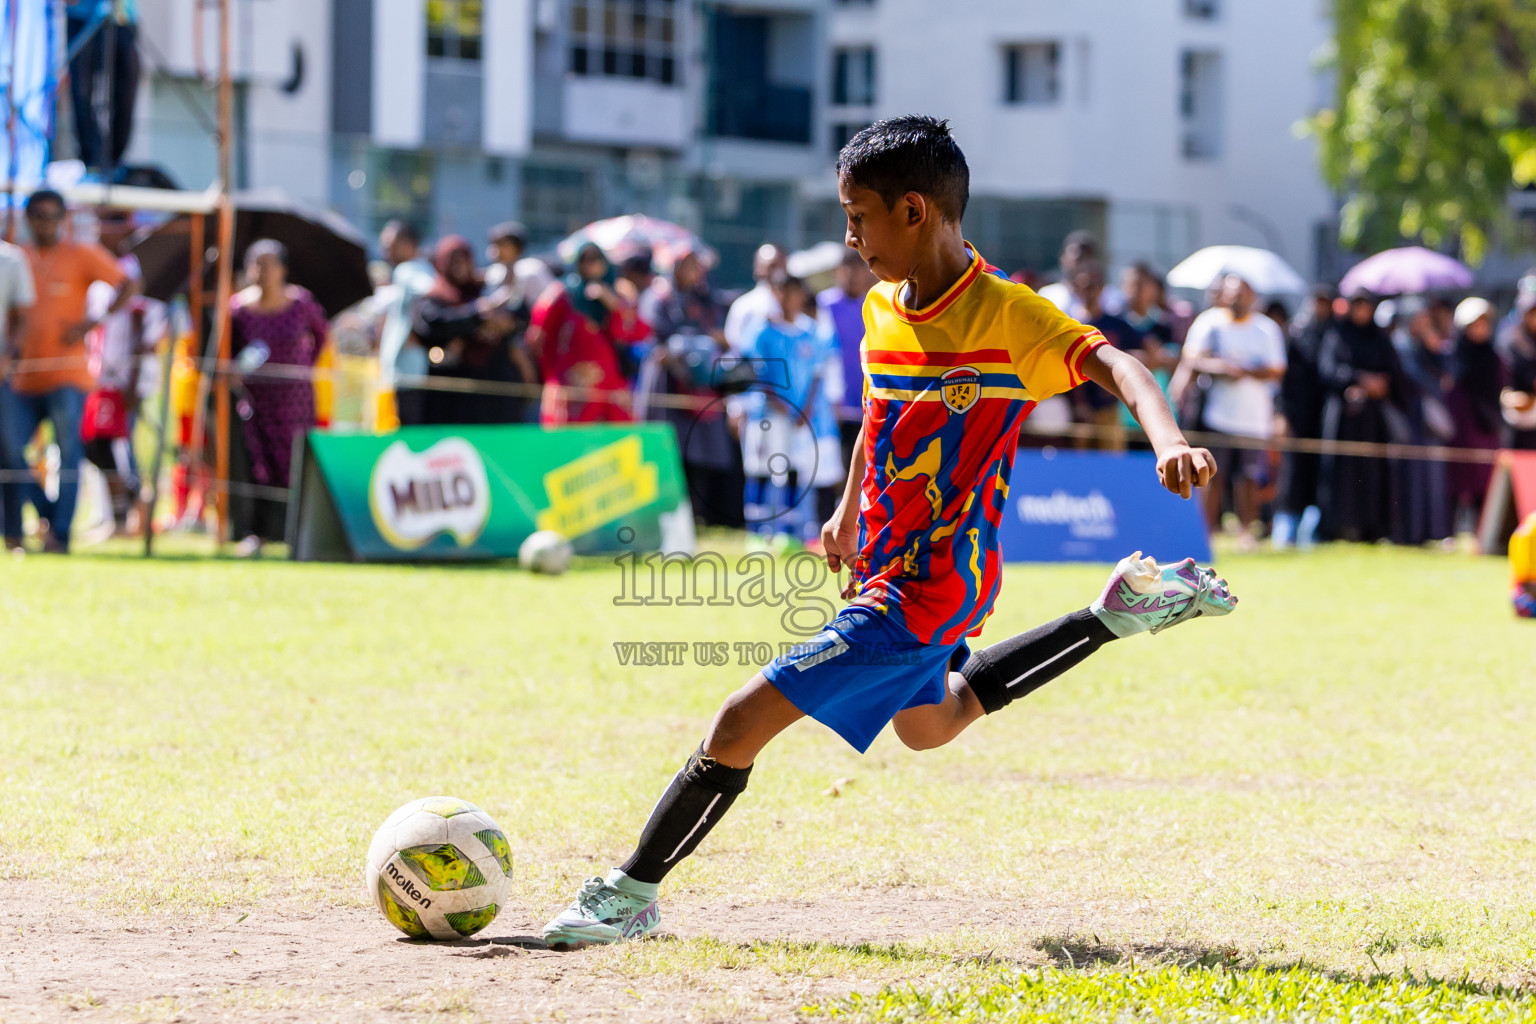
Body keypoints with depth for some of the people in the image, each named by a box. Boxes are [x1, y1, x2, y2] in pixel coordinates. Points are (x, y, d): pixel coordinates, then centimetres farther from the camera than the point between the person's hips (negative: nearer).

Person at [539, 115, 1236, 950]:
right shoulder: (883, 308, 3)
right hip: (889, 562, 10)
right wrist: (849, 509, 28)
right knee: (929, 724, 34)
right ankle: (1120, 614, 35)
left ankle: (632, 893, 0)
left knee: (743, 720, -13)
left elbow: (1116, 367, -32)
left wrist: (1168, 439, -50)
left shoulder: (1007, 316, -20)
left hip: (929, 588, -10)